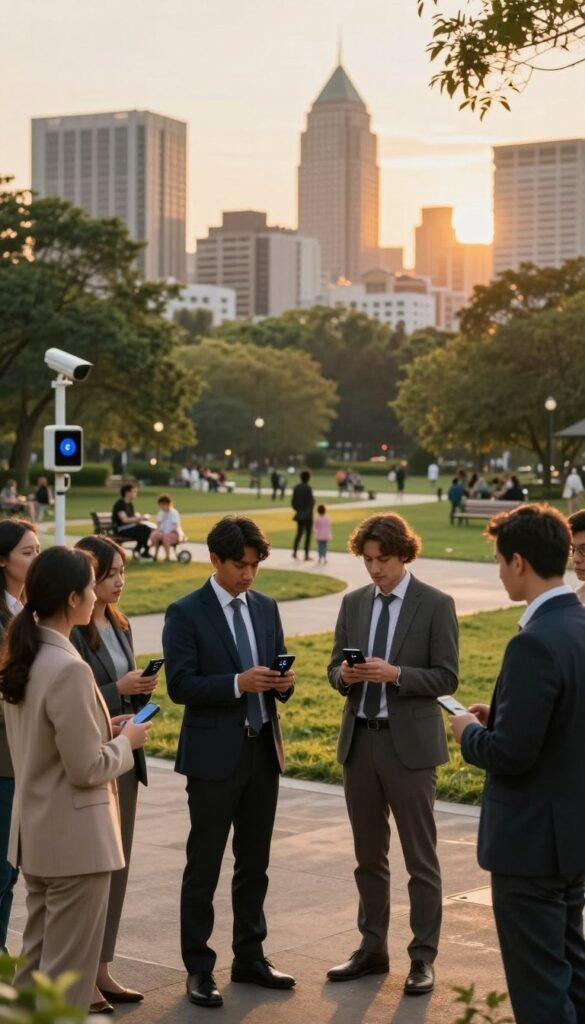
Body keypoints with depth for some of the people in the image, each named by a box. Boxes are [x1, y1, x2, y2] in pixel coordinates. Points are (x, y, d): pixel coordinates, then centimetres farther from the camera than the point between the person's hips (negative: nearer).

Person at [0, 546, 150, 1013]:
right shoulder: (69, 668, -24)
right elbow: (87, 768, -22)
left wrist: (104, 728, 9)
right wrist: (127, 740, -5)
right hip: (74, 836, -9)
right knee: (68, 969, 3)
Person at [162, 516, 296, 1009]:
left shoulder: (266, 608, 9)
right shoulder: (186, 613, -8)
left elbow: (277, 669, 14)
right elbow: (180, 686, -14)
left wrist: (283, 681, -9)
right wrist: (238, 683, -25)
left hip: (263, 750, 6)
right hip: (214, 755, -5)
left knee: (254, 863, 14)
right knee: (204, 867, 2)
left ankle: (250, 957, 26)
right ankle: (198, 968, 10)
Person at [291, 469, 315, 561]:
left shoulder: (296, 487, 2)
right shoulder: (308, 488, -16)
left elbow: (293, 501, 5)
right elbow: (311, 501, -16)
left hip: (299, 514, 6)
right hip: (307, 515, -6)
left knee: (299, 533, 18)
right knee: (308, 534, 3)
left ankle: (294, 551, 13)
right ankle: (306, 555, 4)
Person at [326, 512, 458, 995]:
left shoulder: (436, 605, -6)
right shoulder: (354, 603, 9)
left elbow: (446, 677, -9)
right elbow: (335, 668, 12)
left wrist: (394, 673, -22)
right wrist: (345, 674, -12)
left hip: (409, 743, -5)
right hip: (360, 740, 5)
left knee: (420, 857, 2)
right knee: (369, 855, 14)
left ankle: (423, 958, 11)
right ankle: (372, 949, 25)